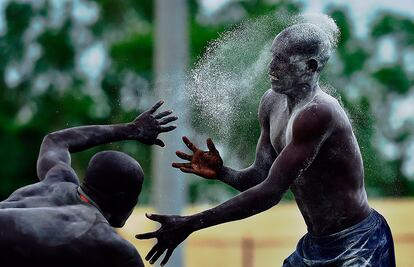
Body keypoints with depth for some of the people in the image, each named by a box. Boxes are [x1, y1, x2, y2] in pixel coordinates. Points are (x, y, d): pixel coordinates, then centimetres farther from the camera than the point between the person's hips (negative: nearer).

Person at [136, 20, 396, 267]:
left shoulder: (318, 112, -26)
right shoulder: (272, 102, 2)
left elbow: (272, 192, -28)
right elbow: (260, 177, 7)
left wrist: (190, 224, -28)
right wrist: (222, 173, -15)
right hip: (316, 243, 8)